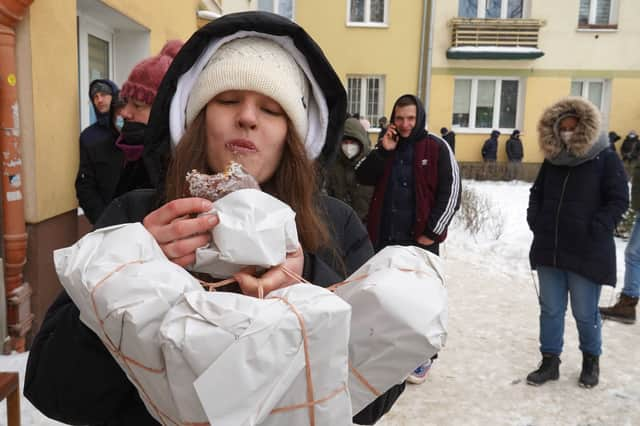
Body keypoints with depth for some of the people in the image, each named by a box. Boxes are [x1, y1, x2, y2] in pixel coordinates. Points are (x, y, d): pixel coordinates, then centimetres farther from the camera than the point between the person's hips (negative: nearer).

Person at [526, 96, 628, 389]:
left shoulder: (606, 159, -5)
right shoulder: (552, 159, 9)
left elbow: (619, 200, -7)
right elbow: (537, 193, 19)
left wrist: (595, 230, -14)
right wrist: (535, 221, 5)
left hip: (587, 252, -4)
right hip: (549, 249, 4)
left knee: (585, 313, 7)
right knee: (550, 309, 10)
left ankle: (591, 360, 32)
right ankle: (550, 362, 24)